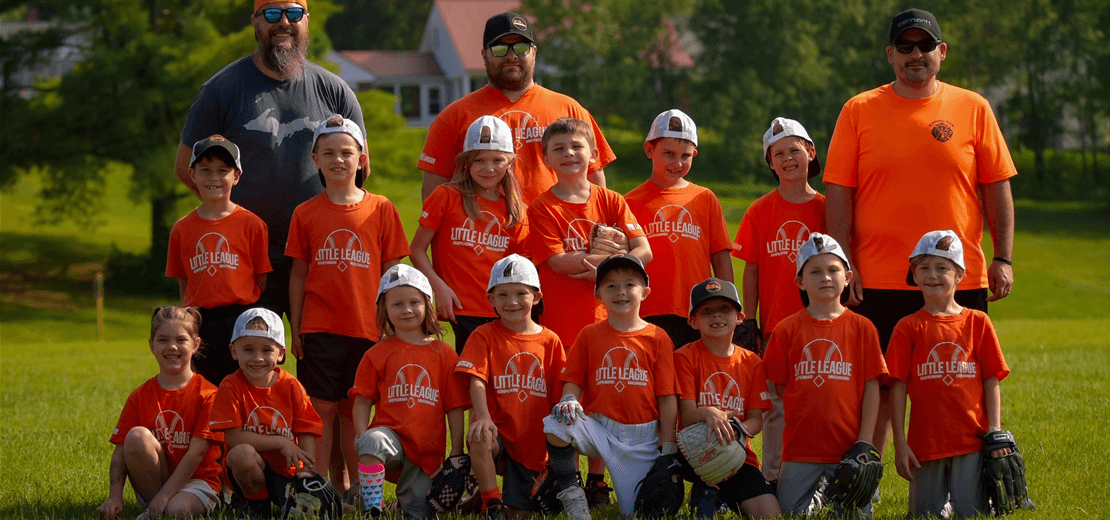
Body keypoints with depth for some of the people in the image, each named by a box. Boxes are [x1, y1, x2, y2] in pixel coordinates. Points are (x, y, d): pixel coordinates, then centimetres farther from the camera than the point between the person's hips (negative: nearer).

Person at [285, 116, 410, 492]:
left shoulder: (381, 210, 2)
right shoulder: (306, 214, 4)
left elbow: (391, 272, 5)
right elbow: (298, 274, 8)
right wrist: (295, 330, 4)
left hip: (366, 329, 0)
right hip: (318, 329, 0)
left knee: (354, 412, 5)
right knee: (322, 409, 0)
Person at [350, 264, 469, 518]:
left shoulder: (444, 354, 7)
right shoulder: (377, 355, 6)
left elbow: (455, 407, 7)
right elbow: (363, 401, 3)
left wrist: (457, 451, 1)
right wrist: (362, 436, -14)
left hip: (427, 449, 1)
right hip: (391, 434, -1)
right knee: (372, 441, -37)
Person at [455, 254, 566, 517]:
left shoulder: (550, 341, 7)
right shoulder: (485, 336, 1)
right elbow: (477, 381, -12)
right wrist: (483, 417, -30)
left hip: (534, 443, 2)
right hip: (499, 433, -2)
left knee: (521, 512, -7)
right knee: (479, 437, -38)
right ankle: (492, 503, -20)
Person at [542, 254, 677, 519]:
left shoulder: (658, 338, 2)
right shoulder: (589, 335, 6)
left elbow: (667, 398, 1)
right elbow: (574, 381, 8)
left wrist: (668, 448, -2)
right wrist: (570, 400, -17)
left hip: (643, 437, 0)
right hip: (598, 427, 0)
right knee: (556, 426, -31)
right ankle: (570, 492, -8)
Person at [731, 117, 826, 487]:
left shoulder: (825, 209, 4)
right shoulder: (760, 212, 4)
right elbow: (751, 271, 4)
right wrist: (749, 323, -1)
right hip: (775, 326, 0)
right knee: (777, 404, 1)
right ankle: (773, 481, 5)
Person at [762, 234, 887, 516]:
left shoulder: (862, 328, 3)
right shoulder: (787, 330, 3)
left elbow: (871, 387, 1)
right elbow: (780, 387, 5)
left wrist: (865, 442, -5)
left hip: (848, 447, 0)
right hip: (801, 448, 0)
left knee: (855, 514, 0)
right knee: (790, 514, 2)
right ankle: (816, 497, 29)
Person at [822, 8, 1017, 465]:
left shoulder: (973, 109, 6)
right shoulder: (859, 111, 5)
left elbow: (996, 187, 8)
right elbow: (839, 192, 3)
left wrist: (1003, 257, 1)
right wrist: (842, 263, -5)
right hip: (879, 281, -1)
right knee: (877, 391, 2)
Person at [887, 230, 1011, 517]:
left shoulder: (977, 323, 5)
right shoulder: (909, 328, 2)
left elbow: (992, 381, 5)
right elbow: (898, 387, 0)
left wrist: (995, 431, -3)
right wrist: (899, 443, -5)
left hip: (971, 439, 0)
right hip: (926, 443, 0)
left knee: (972, 514, -5)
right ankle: (938, 493, 31)